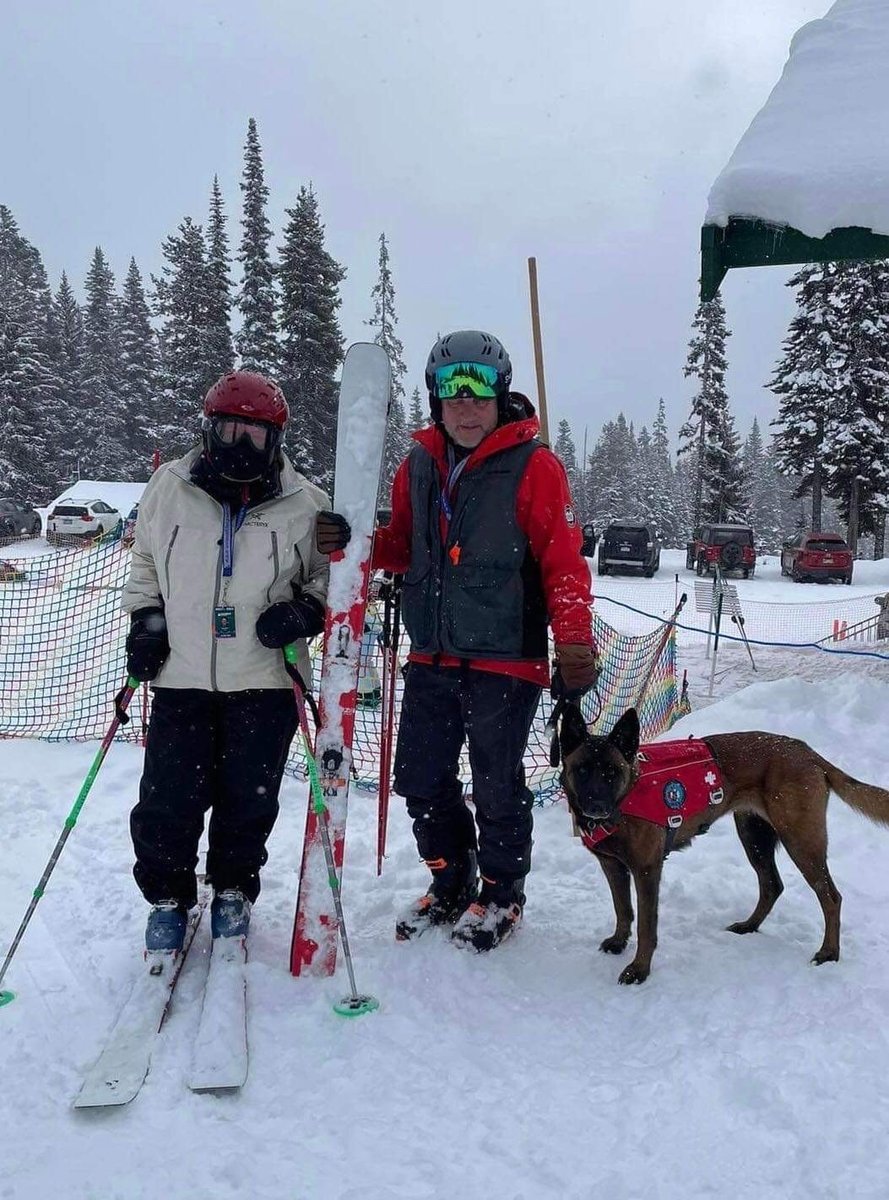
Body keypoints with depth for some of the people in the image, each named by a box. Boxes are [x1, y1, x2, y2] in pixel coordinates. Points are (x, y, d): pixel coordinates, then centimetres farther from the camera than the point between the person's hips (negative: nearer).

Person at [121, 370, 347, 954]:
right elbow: (145, 563, 17)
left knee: (248, 797, 6)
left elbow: (329, 574, 9)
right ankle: (168, 895, 25)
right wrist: (144, 619, 6)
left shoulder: (305, 503, -1)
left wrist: (305, 611, -9)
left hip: (265, 679, -1)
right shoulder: (170, 487, 4)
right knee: (169, 797, 2)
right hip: (182, 674, 1)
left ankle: (233, 890, 30)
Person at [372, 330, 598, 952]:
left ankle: (501, 895, 29)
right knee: (421, 777, 13)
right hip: (432, 659, 6)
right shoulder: (419, 466, 8)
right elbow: (404, 548, 14)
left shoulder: (533, 465, -9)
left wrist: (574, 643, -21)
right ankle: (451, 882, 35)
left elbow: (564, 561, -11)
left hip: (506, 661, -5)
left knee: (497, 786, 6)